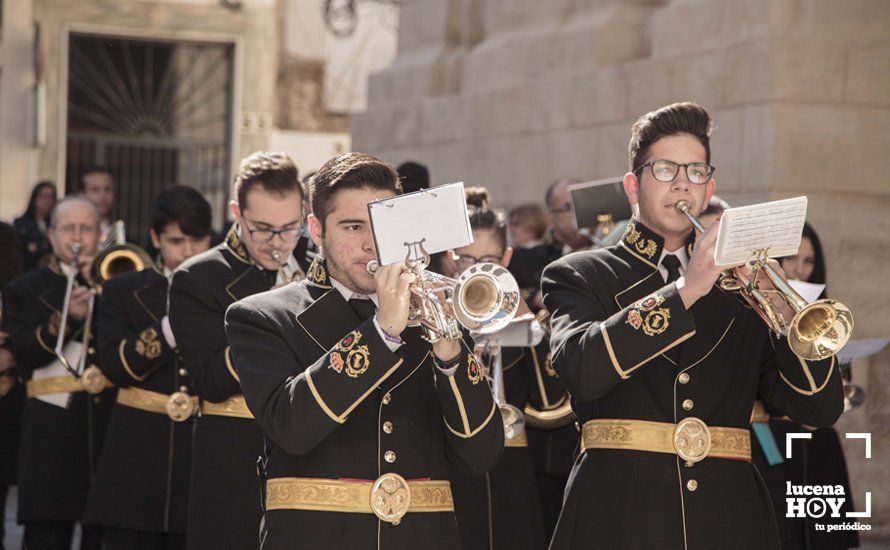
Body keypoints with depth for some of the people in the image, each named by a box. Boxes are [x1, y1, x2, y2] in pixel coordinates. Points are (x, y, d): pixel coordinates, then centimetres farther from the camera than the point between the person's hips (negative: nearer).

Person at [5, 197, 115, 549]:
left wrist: (99, 290, -5)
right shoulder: (25, 291, 10)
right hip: (52, 427, -2)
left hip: (110, 424, 2)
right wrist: (64, 319, -23)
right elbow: (24, 352, -7)